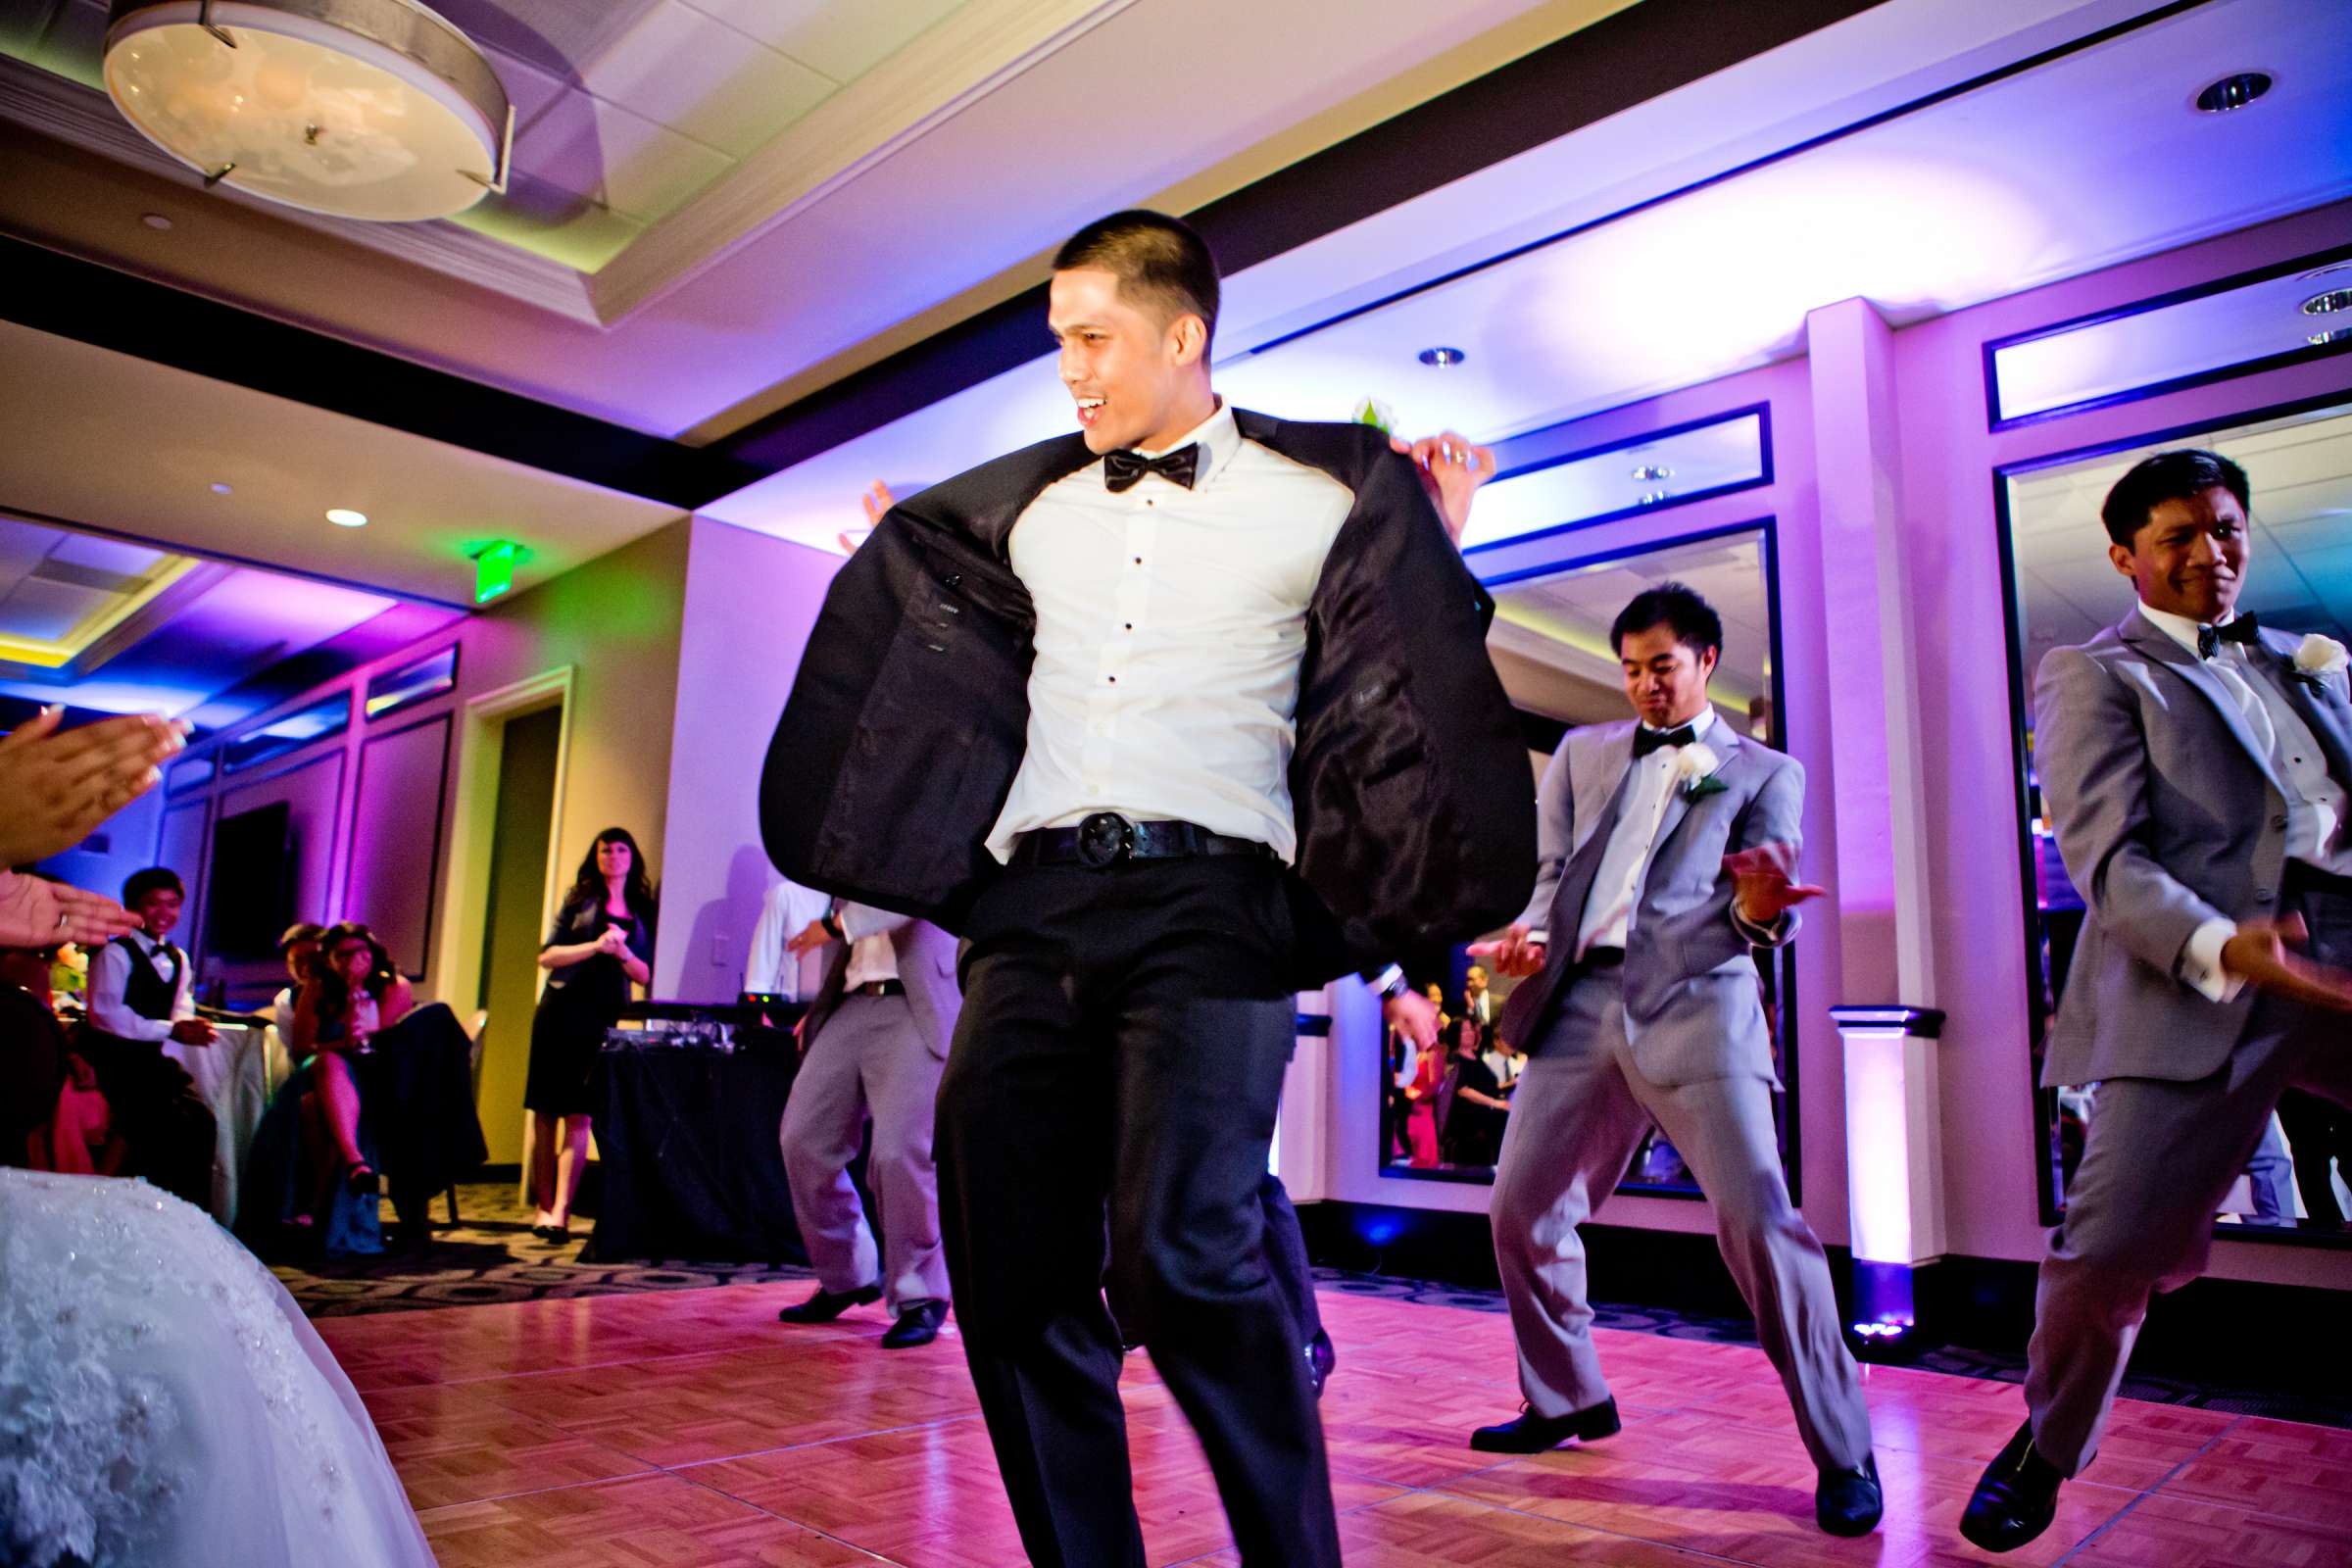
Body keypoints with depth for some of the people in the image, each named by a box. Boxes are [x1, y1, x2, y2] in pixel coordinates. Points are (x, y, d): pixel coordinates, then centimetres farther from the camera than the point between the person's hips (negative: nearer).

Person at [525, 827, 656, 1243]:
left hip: (606, 1017, 0)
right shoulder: (580, 900, 9)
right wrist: (595, 946, -11)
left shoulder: (643, 912, 12)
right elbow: (546, 956, 2)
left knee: (579, 1114, -6)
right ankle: (544, 1206, 9)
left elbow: (645, 975, 9)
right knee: (546, 1112, 1)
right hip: (561, 1010, 0)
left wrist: (622, 952, -10)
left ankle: (560, 1211, -9)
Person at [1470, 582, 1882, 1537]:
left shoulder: (1765, 771, 12)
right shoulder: (1583, 752, 21)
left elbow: (1760, 909, 2)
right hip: (1581, 1003, 4)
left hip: (1696, 1003, -4)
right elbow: (1553, 870, 16)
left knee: (1758, 1218, -14)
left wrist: (1759, 908, -22)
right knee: (1522, 1211, 5)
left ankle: (1842, 1454, 2)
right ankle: (1568, 1400, 27)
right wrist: (1533, 933, -5)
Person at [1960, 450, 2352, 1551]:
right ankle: (2047, 1447, 14)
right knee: (2112, 1246, -12)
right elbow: (2104, 855, -7)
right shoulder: (2092, 675, 6)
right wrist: (2219, 947, -23)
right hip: (2201, 990, -5)